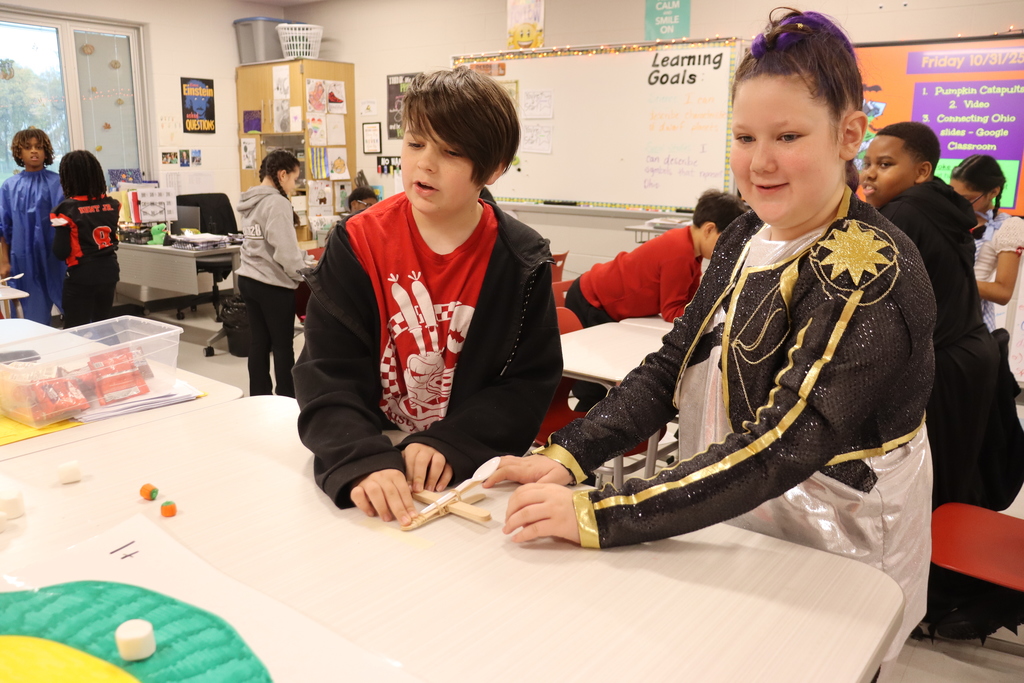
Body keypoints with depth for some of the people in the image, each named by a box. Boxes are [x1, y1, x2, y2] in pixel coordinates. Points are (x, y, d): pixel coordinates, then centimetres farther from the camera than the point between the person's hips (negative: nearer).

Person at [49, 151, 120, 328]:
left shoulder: (66, 209, -14)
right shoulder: (112, 205, 0)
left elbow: (60, 252, -13)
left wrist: (59, 227, 4)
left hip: (81, 278, -5)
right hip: (109, 273, 5)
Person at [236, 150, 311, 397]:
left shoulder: (251, 202, 10)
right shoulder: (277, 203, -17)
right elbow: (285, 252, -21)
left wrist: (300, 259, 13)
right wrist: (305, 275, -6)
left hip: (248, 280, 8)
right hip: (273, 285, -8)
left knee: (259, 342, 14)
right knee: (283, 345, 3)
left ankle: (259, 397, 22)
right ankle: (287, 399, 13)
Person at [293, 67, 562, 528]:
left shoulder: (523, 262, -3)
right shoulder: (358, 244, -4)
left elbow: (531, 383, -4)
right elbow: (327, 377, -10)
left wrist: (448, 446, -18)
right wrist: (363, 463, -27)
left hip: (475, 473, -2)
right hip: (371, 470, 2)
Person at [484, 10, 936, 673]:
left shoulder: (874, 275, -22)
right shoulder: (745, 239, 0)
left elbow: (783, 445, -30)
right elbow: (671, 367, -2)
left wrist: (598, 515, -33)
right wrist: (565, 457, -15)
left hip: (832, 557, -6)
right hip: (729, 516, 6)